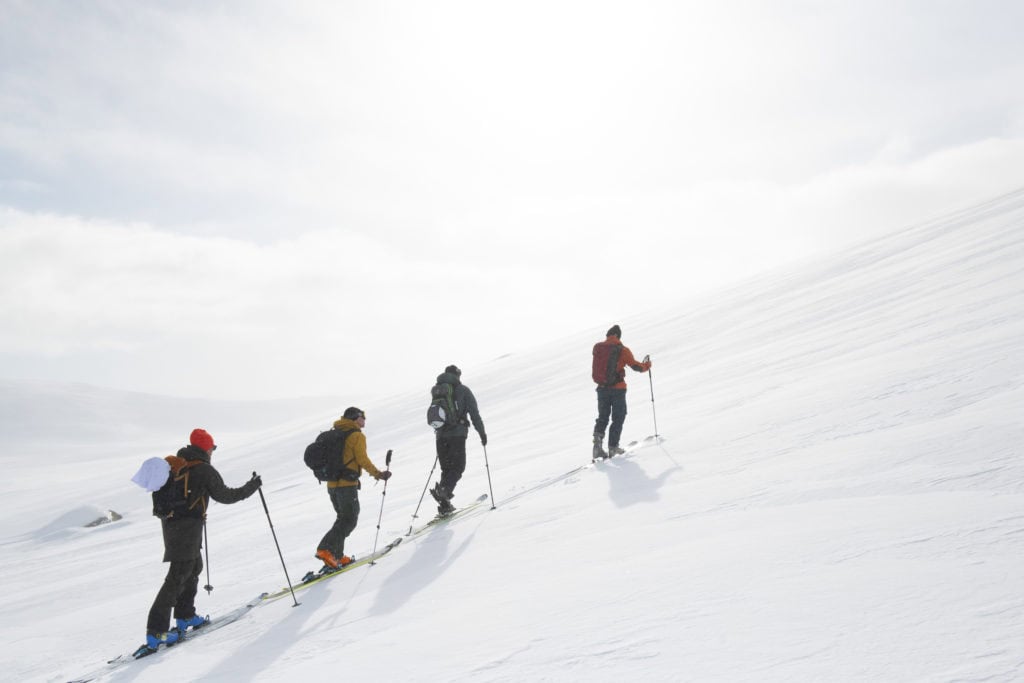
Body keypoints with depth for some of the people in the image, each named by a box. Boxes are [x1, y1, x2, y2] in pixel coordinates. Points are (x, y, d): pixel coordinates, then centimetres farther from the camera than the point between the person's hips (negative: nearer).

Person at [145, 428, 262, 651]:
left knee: (194, 566, 23)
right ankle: (155, 632, -9)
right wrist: (252, 486, 6)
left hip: (170, 522, 9)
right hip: (188, 527, -9)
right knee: (178, 576, -7)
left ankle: (185, 616, 29)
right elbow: (225, 496, -5)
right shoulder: (205, 470, -12)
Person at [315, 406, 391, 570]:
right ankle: (326, 549, -19)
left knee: (343, 518, 18)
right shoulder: (357, 435, -6)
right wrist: (378, 474, -8)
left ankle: (337, 556, 13)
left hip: (332, 484, 8)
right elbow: (362, 459, -14)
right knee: (349, 520, -4)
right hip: (347, 484, -8)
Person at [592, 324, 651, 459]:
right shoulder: (622, 350, -10)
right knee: (618, 418, 11)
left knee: (602, 417, 15)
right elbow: (636, 366, -5)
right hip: (617, 389, -3)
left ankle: (598, 435, -10)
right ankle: (613, 447, 8)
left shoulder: (597, 348, 0)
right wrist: (647, 365, 14)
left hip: (602, 388, 3)